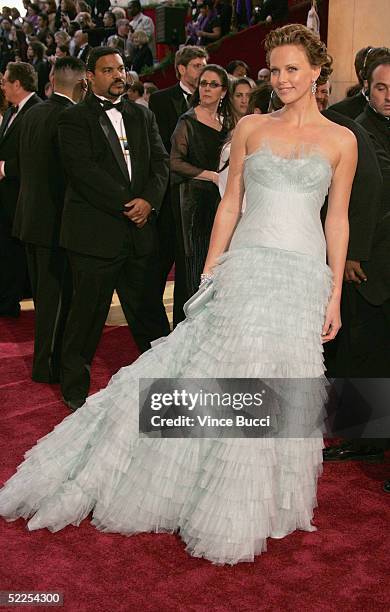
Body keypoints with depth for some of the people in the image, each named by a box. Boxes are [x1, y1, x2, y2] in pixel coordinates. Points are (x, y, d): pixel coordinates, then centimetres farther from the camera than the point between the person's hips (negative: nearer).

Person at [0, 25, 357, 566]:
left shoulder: (341, 140, 7)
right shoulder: (250, 128, 9)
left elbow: (337, 220, 7)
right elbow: (230, 205, 9)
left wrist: (335, 295, 3)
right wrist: (209, 273, 4)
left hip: (305, 275, 0)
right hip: (246, 267, 0)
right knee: (225, 370, -3)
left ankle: (257, 503, 22)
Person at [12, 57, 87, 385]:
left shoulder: (32, 113, 8)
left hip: (30, 217, 9)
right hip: (57, 219, -8)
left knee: (43, 292, 20)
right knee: (56, 294, 3)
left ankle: (45, 355, 35)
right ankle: (49, 365, 12)